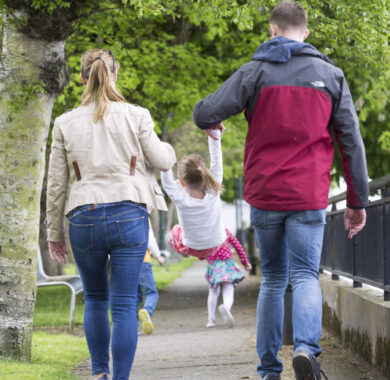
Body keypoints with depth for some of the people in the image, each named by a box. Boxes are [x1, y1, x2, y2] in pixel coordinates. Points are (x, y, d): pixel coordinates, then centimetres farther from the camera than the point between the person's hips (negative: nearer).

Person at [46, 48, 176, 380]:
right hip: (129, 216, -1)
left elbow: (56, 184, 5)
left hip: (84, 219, 1)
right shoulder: (136, 116, -1)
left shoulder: (66, 123, 2)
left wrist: (54, 233, 13)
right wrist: (168, 149, 31)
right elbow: (162, 161, 7)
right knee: (124, 304, 1)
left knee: (95, 299, 20)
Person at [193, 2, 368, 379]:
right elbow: (351, 142, 3)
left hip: (264, 196, 1)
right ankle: (306, 347, -27)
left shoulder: (254, 72, 1)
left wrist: (207, 115, 19)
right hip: (309, 197, -1)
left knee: (273, 279, 13)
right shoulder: (330, 75, 5)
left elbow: (205, 115, -7)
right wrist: (357, 202, 8)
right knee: (306, 275, 0)